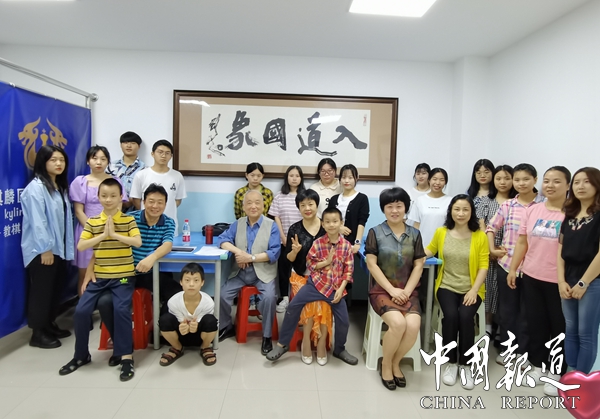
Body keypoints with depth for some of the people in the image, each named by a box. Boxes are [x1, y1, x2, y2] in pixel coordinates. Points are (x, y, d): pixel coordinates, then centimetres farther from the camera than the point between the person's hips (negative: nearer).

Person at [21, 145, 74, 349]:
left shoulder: (60, 186, 13)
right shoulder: (36, 187, -13)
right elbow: (37, 221, -18)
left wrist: (65, 246, 10)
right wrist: (45, 248, -19)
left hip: (58, 247, 8)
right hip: (42, 249, -8)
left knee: (56, 288, 14)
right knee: (41, 290, 1)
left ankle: (50, 325, 28)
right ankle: (38, 333, 12)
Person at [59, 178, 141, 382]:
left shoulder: (128, 220, -3)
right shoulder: (92, 222, 4)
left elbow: (138, 242, -17)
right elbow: (80, 246, -6)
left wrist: (115, 234, -21)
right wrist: (102, 235, -15)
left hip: (123, 276, -3)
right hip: (99, 276, 4)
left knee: (121, 310, -20)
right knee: (81, 311, -4)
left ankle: (126, 356, -6)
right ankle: (81, 355, 19)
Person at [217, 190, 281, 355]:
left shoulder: (272, 226, -4)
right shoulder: (238, 224, 9)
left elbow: (274, 253, -11)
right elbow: (223, 239, 0)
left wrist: (251, 257, -20)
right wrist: (238, 251, -18)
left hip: (263, 273, -3)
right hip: (240, 272, 4)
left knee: (269, 297, -28)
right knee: (223, 294, -13)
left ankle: (267, 336, -6)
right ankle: (227, 327, 15)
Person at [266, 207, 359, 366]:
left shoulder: (346, 245, -3)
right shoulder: (318, 243, -4)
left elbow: (349, 269, -1)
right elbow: (309, 264, 0)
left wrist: (341, 289, -9)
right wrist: (326, 262, -14)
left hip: (336, 287, 1)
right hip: (317, 283, 0)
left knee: (343, 321, 0)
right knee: (293, 306, -13)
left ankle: (340, 350, 30)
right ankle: (282, 343, 2)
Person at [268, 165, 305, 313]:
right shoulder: (279, 196, 4)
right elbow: (276, 218, 2)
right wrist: (283, 237, -5)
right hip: (283, 239, 2)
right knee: (283, 268, 6)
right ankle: (284, 298, 15)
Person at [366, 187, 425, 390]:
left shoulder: (414, 234, 8)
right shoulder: (375, 232, -1)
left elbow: (418, 266, 5)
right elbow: (372, 265, -6)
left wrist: (406, 291, -8)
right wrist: (392, 290, -13)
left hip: (408, 291, 3)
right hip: (382, 290, -3)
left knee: (414, 325, -24)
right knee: (398, 323, -29)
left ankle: (395, 363, 5)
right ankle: (386, 364, 0)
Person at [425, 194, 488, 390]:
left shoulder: (480, 236, -2)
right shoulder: (441, 232, 3)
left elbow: (483, 266, -3)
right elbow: (430, 250, 18)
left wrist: (474, 290, -15)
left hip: (471, 289, -1)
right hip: (447, 287, 1)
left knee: (466, 316, -28)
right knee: (450, 315, -26)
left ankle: (465, 364, -6)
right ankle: (451, 362, -4)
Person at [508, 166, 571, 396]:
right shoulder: (532, 210, 4)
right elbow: (522, 242, 9)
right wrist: (513, 269, 8)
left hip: (559, 281, -4)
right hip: (531, 277, 4)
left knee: (559, 326, 9)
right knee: (536, 323, 15)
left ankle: (556, 372, 24)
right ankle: (537, 365, 31)